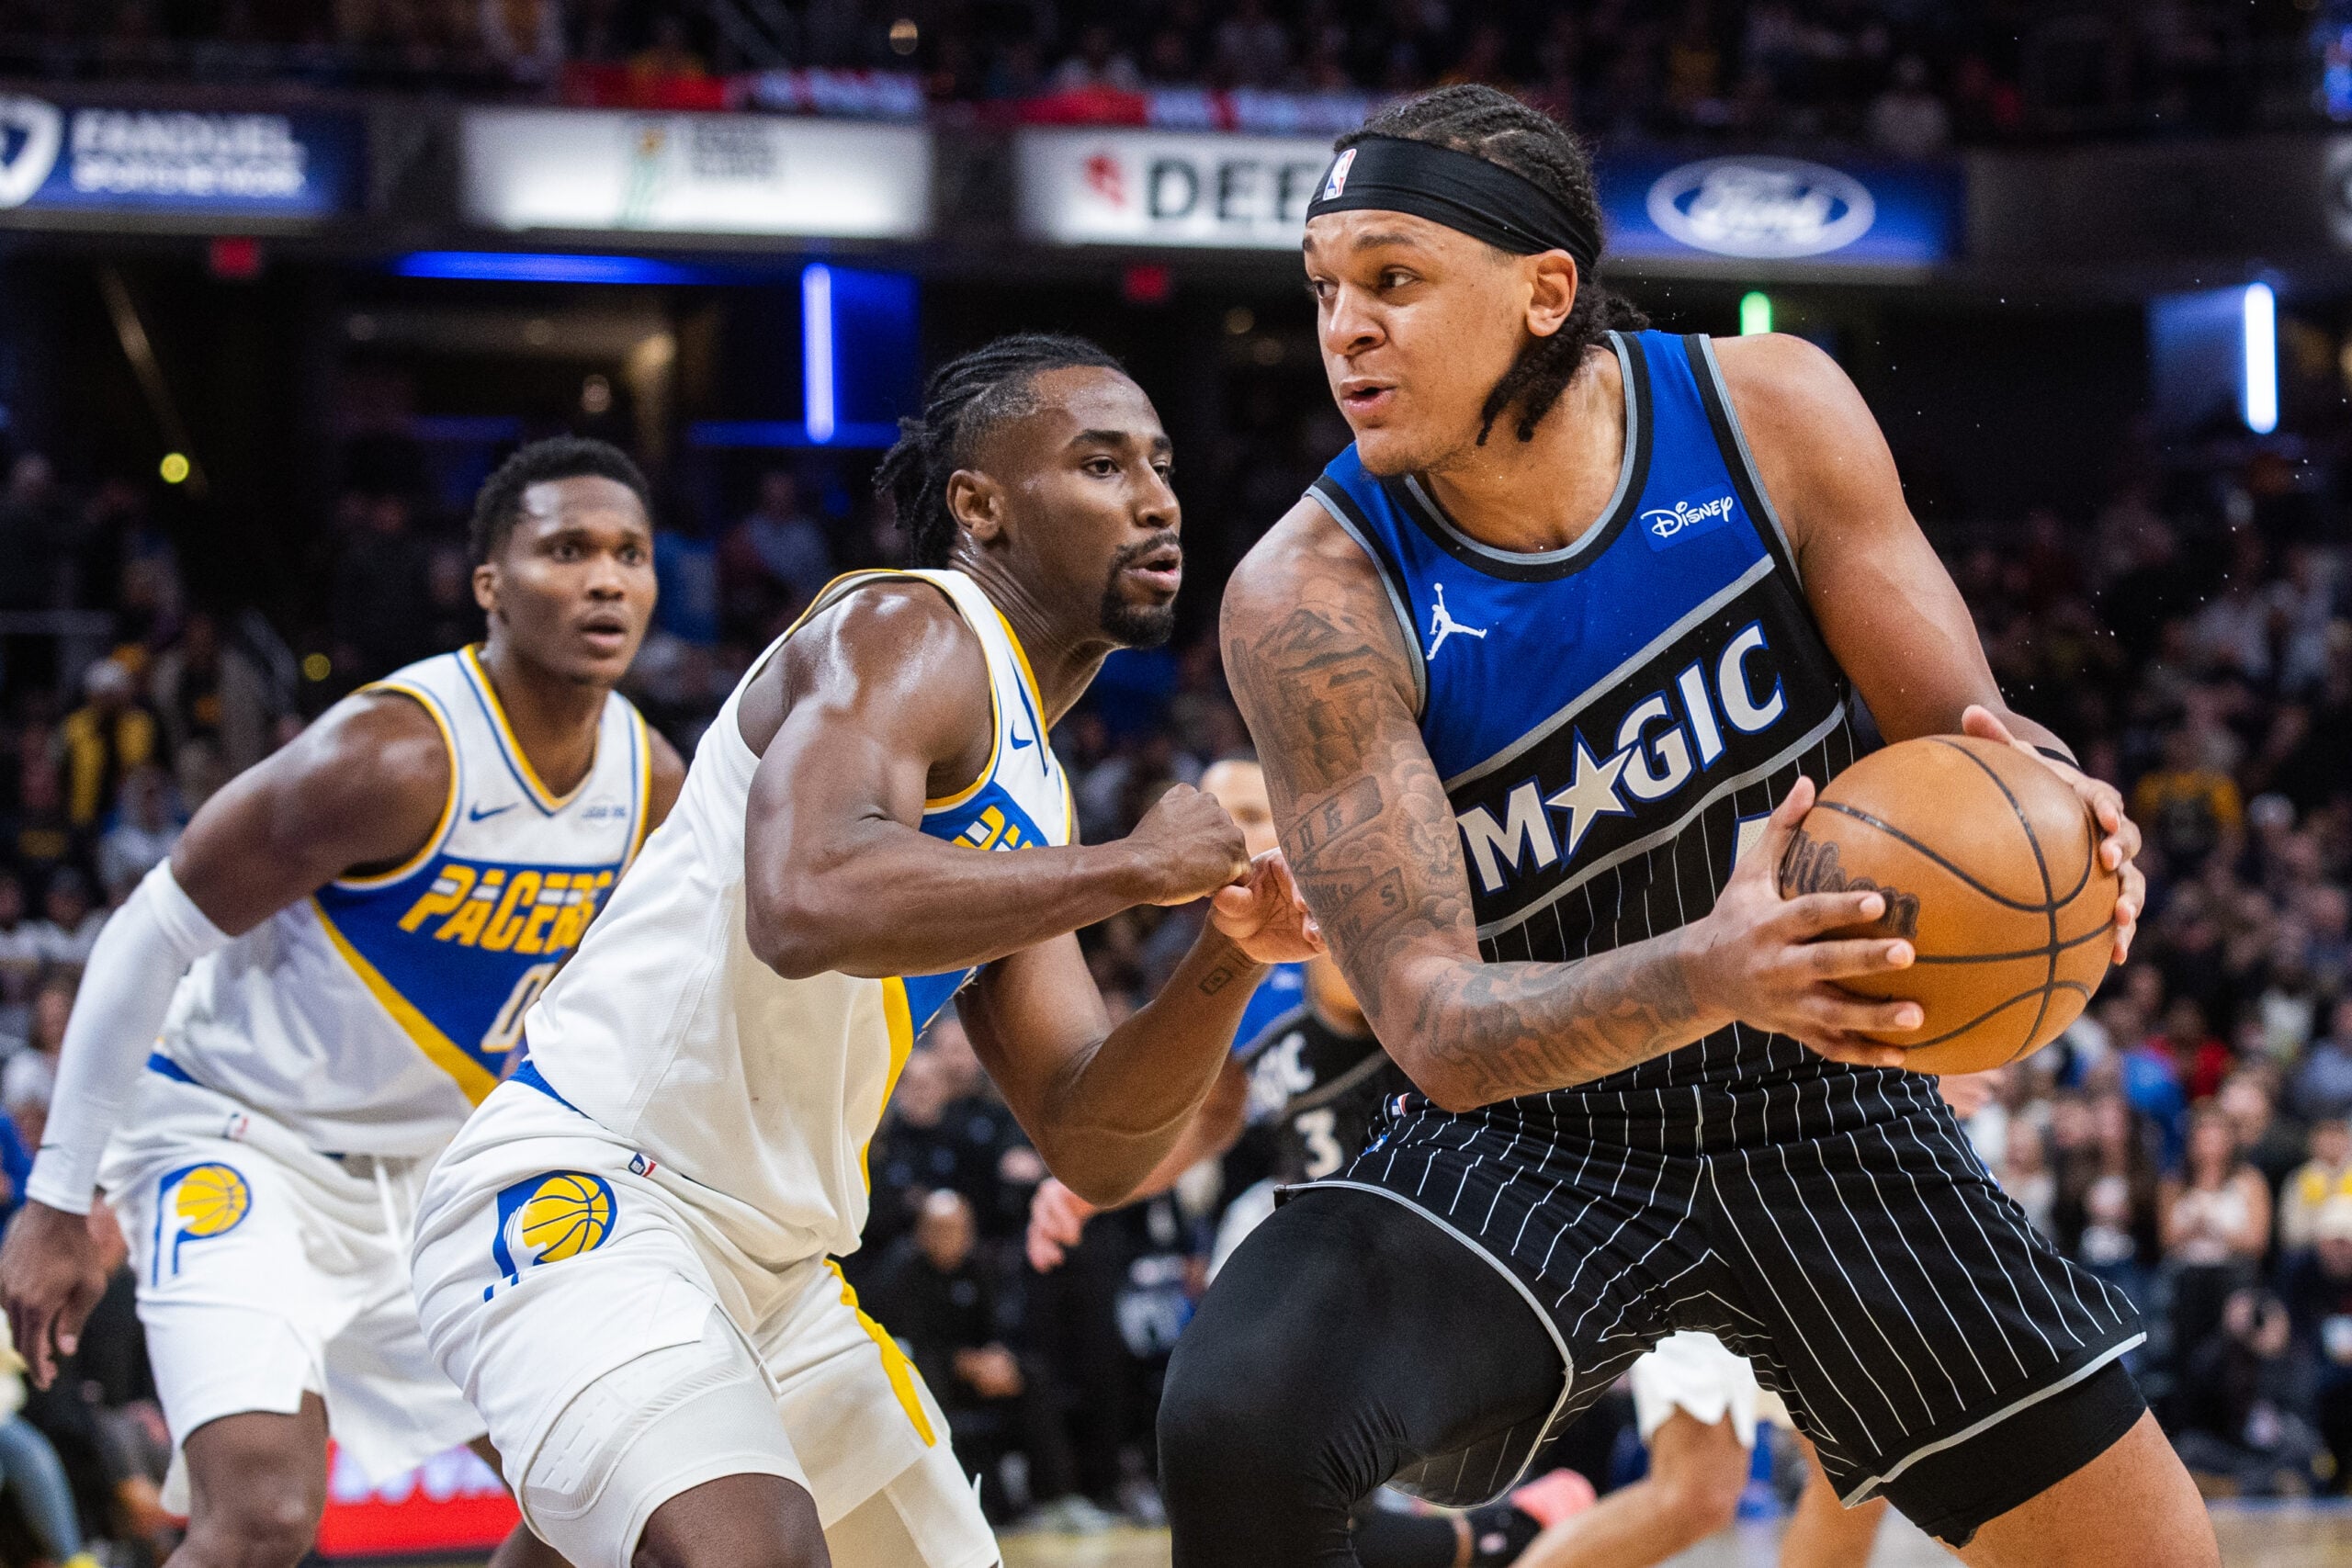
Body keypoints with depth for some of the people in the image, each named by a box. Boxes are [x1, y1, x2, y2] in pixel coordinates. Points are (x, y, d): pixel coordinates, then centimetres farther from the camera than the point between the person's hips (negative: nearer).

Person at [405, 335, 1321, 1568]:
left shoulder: (1030, 795, 17)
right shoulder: (907, 632, -10)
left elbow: (1091, 1147, 14)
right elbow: (807, 904, -31)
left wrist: (1226, 962, -3)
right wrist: (1135, 867, -22)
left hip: (775, 1273, 10)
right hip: (578, 1196, -10)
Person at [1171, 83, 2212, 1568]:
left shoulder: (1771, 412, -13)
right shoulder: (1310, 602, -20)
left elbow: (1959, 730, -7)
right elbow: (1437, 1025, -25)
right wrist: (1712, 976, -45)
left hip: (1824, 1108, 3)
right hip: (1526, 1135, -2)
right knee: (1239, 1420, -31)